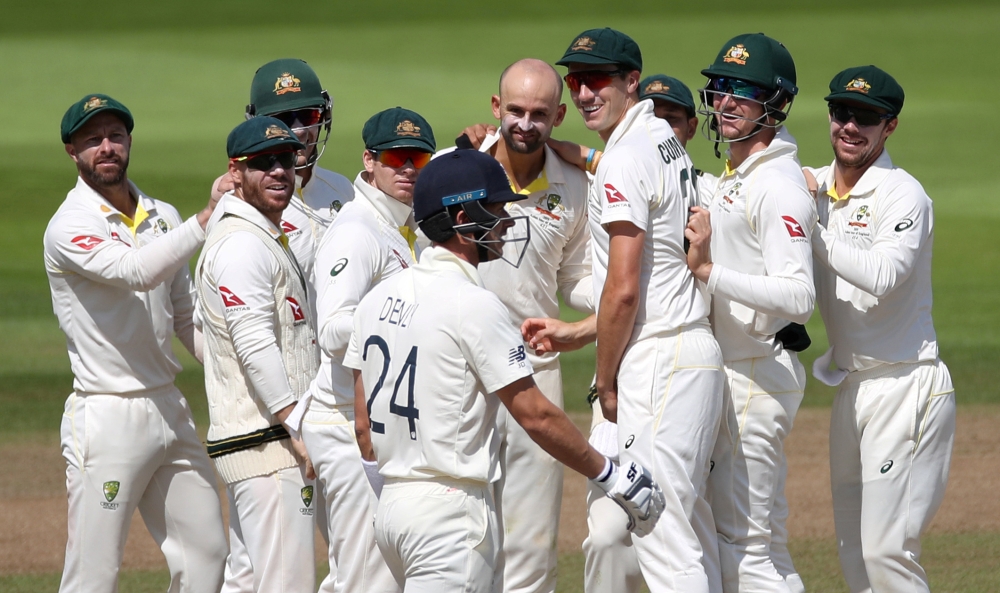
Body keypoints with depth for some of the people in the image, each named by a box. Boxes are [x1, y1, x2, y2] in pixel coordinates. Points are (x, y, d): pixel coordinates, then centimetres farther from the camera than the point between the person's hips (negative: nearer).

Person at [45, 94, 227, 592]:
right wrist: (207, 218, -32)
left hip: (169, 410, 7)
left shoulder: (163, 218, 13)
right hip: (107, 416, -7)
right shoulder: (69, 227, -11)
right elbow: (135, 271, -29)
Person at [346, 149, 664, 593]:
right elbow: (535, 415, -13)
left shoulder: (378, 298, 10)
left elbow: (364, 425, 13)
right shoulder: (473, 305, -13)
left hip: (391, 504, 9)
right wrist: (615, 478, -5)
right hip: (450, 507, -9)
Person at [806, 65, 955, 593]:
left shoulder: (903, 195, -12)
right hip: (850, 386, 8)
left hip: (906, 386, -8)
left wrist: (810, 231, -23)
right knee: (854, 550, 10)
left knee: (885, 549, -12)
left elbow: (882, 275, -27)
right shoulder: (813, 186, 9)